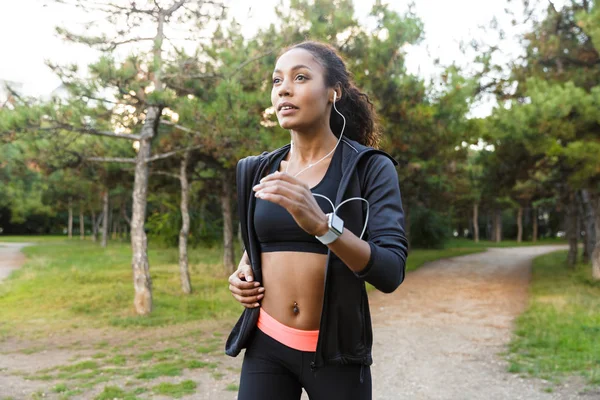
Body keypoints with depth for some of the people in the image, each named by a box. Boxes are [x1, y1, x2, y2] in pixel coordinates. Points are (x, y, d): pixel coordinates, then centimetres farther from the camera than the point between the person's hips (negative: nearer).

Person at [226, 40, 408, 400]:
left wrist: (322, 224, -34)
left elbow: (390, 272, -19)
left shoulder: (371, 168, -9)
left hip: (336, 350, -2)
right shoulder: (258, 171, 3)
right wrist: (243, 271, 0)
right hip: (266, 345, 3)